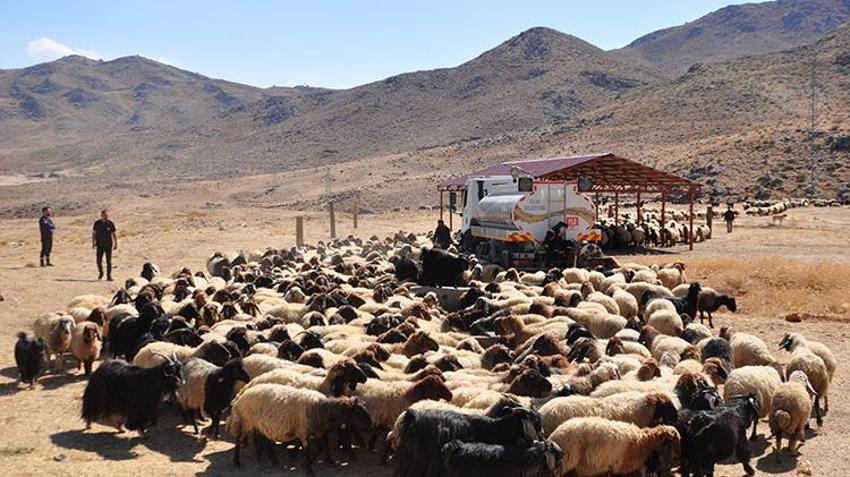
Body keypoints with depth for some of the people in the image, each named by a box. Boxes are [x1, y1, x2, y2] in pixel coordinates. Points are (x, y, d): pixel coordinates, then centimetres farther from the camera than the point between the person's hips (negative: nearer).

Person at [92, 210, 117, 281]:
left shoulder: (110, 223, -1)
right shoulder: (97, 223, 0)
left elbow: (114, 234, 5)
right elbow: (94, 233, 7)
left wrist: (116, 243, 2)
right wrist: (93, 243, 1)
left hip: (109, 245, 0)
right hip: (100, 245, 0)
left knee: (109, 261, -1)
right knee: (99, 261, 2)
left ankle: (109, 276, 3)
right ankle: (100, 272, 29)